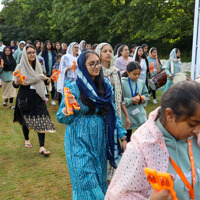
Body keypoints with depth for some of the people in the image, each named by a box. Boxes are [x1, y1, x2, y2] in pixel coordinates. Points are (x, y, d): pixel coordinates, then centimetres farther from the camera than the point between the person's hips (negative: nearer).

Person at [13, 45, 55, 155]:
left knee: (41, 120, -5)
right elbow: (15, 85, -6)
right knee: (26, 119, 10)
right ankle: (27, 140, 37)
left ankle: (42, 147, -3)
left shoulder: (38, 66, 5)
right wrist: (17, 82, -28)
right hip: (25, 98, -2)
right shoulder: (20, 67, -6)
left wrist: (49, 80, -6)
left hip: (38, 97, 3)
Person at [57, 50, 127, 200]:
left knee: (100, 180, 16)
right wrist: (67, 109, -29)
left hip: (100, 141, 4)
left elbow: (113, 113, 9)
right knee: (86, 183, 0)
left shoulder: (106, 86, 1)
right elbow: (62, 119, -7)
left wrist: (123, 136, 6)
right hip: (80, 143, -4)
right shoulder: (74, 88, -11)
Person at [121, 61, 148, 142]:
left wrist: (143, 98, -7)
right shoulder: (122, 83, -11)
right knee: (127, 137, 13)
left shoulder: (141, 82, 2)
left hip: (140, 114, 3)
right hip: (128, 115, -3)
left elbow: (146, 94, 15)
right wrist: (131, 100, -20)